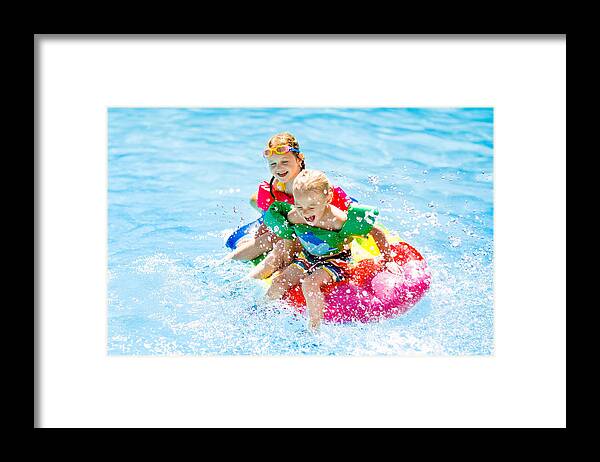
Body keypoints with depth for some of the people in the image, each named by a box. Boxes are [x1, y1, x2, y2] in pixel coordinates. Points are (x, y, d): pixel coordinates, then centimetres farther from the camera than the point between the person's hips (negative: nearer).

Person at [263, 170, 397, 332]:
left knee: (309, 283, -33)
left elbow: (377, 233, -19)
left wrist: (388, 261, -13)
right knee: (277, 284, -13)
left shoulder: (339, 220, -29)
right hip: (307, 257, 5)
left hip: (335, 260, -5)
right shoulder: (293, 217, -16)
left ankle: (314, 329, -17)